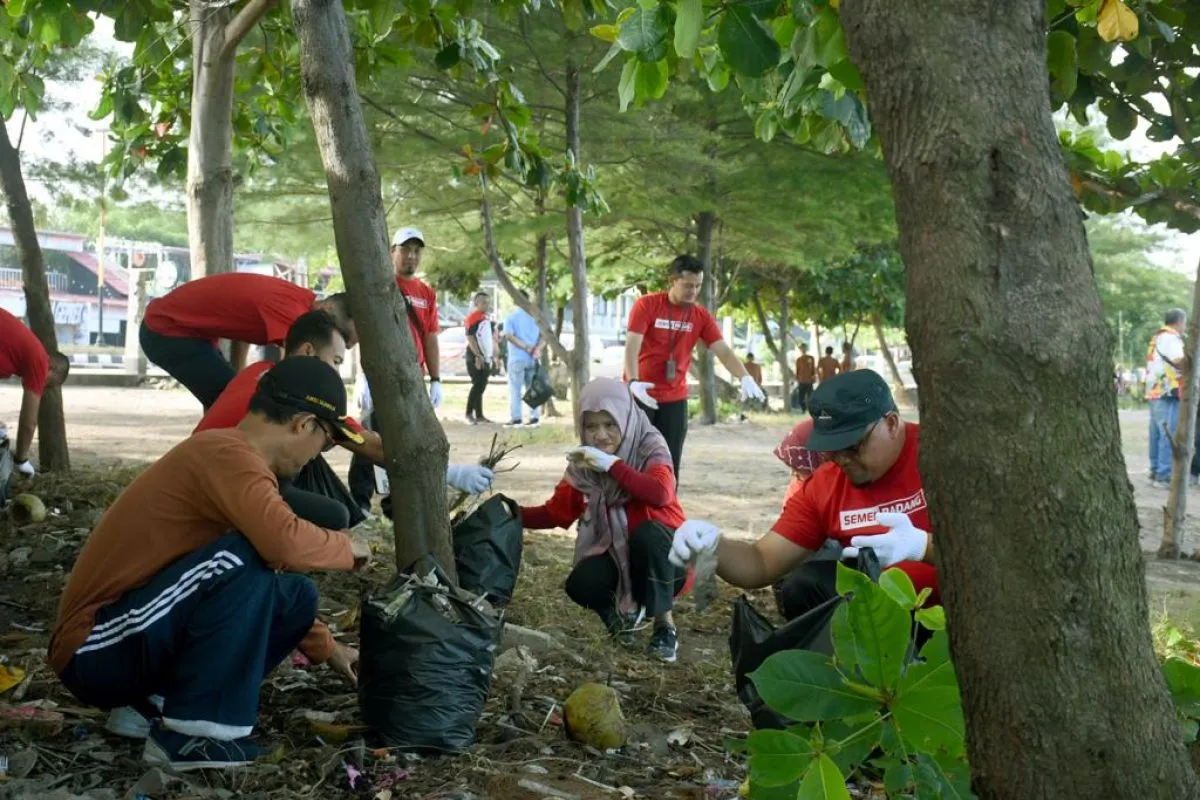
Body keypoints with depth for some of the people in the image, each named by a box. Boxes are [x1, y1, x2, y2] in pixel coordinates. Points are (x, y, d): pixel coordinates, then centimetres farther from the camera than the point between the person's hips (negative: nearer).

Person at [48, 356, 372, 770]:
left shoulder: (231, 457, 13)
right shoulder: (226, 452, -17)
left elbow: (258, 591, 25)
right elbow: (284, 544, -34)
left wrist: (328, 649, 27)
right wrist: (348, 547, -12)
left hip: (140, 638, 10)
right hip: (94, 650, -10)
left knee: (296, 596, 3)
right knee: (244, 557, -27)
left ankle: (154, 703, 5)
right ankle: (190, 733, -19)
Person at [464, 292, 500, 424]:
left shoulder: (487, 317, 16)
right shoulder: (472, 317, -12)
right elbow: (470, 339, -18)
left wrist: (495, 356, 18)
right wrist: (478, 356, -23)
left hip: (486, 358, 9)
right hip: (476, 358, -9)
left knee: (482, 386, 10)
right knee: (478, 385, -13)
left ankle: (479, 415, 15)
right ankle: (469, 414, -7)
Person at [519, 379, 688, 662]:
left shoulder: (649, 446, -15)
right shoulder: (583, 462, -2)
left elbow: (661, 494, -35)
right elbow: (556, 512, 1)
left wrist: (611, 464, -36)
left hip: (661, 552, -3)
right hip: (616, 553, 3)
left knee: (647, 532, -36)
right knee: (580, 586, -26)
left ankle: (665, 625, -19)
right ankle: (624, 608, 9)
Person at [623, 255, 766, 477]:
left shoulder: (701, 316, 1)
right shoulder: (646, 305, -10)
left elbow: (723, 350, -6)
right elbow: (632, 345, -18)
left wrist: (745, 378, -24)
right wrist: (633, 382, -35)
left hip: (675, 398, 4)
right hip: (641, 395, -3)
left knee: (669, 464, 5)